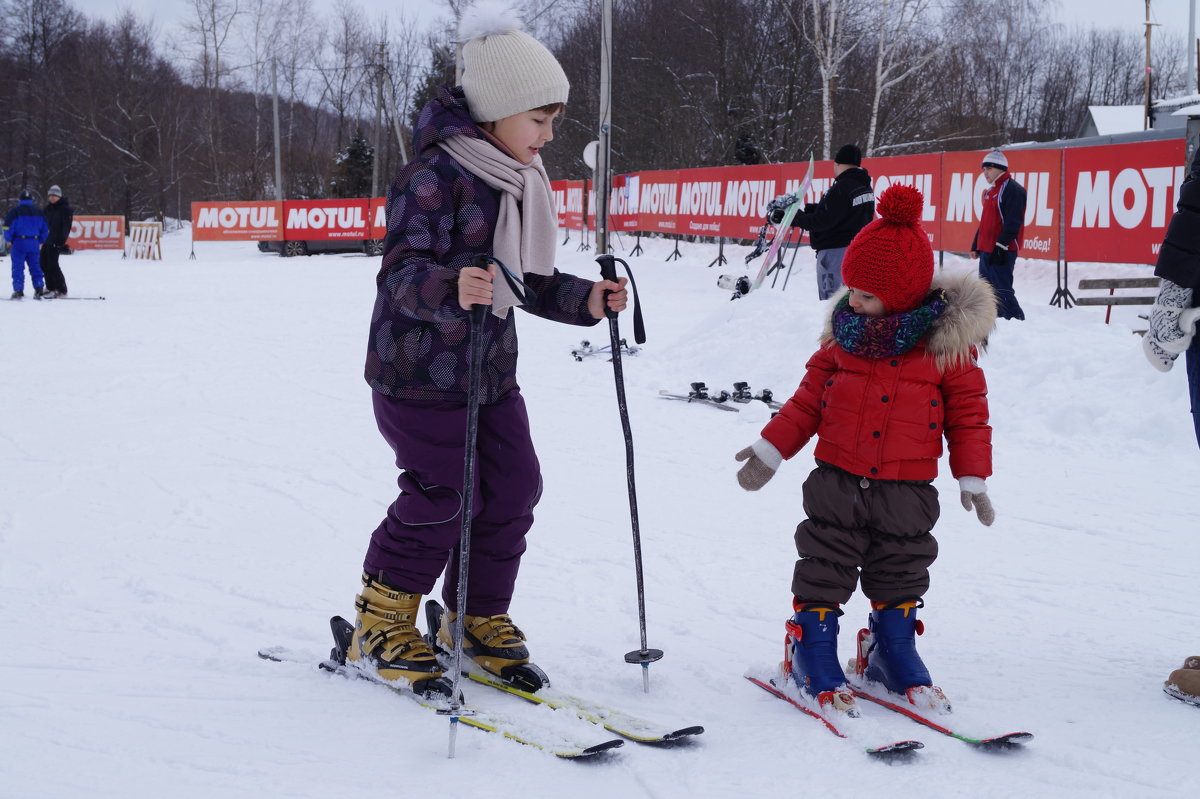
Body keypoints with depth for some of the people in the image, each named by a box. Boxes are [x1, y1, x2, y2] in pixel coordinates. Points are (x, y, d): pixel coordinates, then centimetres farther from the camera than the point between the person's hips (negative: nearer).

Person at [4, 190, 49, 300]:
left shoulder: (14, 212, -7)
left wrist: (9, 241, 4)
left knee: (18, 267, 1)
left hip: (19, 242, -4)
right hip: (34, 243, 4)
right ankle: (39, 288, 2)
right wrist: (40, 241, 19)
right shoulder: (38, 213, 8)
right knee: (35, 266, 10)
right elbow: (44, 228, 11)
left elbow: (8, 227, -9)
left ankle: (18, 290, -3)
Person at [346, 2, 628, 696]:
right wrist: (451, 288, -46)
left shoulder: (522, 183, 10)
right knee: (441, 499, -5)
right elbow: (401, 273, -27)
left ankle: (478, 619, 26)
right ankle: (381, 626, 15)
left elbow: (532, 282, 17)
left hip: (492, 373, 8)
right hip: (420, 374, -8)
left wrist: (586, 300, 2)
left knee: (514, 489, 8)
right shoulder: (435, 176, -18)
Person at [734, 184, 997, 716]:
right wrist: (770, 449, 4)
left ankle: (893, 654, 30)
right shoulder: (845, 329, 0)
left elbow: (968, 410, -1)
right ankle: (812, 654, 17)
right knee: (824, 567, 4)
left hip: (906, 488, -1)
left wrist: (972, 478, -4)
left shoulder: (947, 338, -7)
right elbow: (810, 397, 7)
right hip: (837, 479, 1)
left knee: (900, 573, 12)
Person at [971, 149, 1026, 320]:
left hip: (1001, 253, -10)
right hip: (986, 251, 10)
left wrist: (1001, 246, -23)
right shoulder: (991, 191, 20)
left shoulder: (1013, 190, -12)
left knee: (1002, 291, -12)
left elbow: (1012, 223, -19)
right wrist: (976, 245, 23)